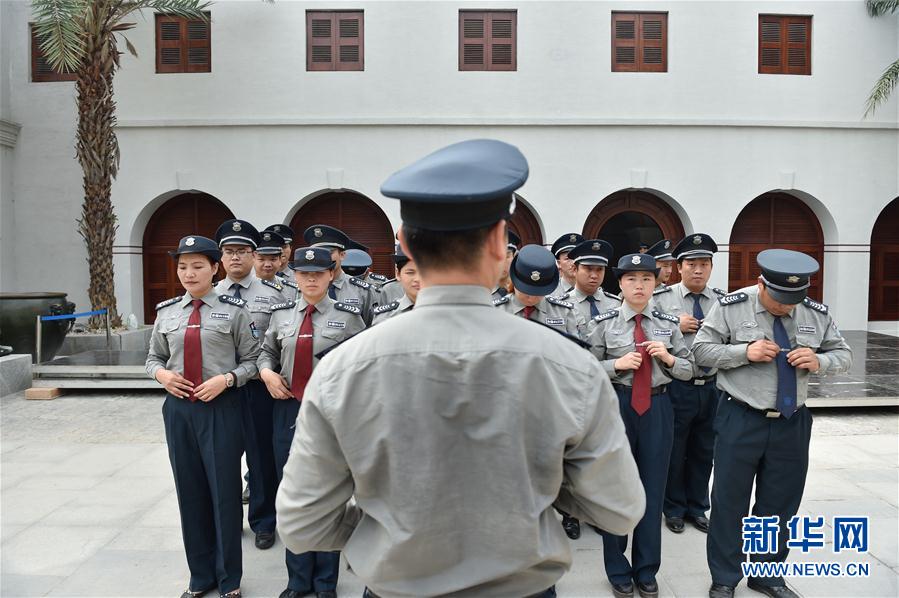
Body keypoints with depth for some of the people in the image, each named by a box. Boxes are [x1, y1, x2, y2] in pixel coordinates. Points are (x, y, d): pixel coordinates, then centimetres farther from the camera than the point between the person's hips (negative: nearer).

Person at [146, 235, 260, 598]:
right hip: (178, 408, 4)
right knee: (190, 491, 12)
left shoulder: (234, 310, -4)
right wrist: (162, 374, -5)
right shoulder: (166, 312, 7)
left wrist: (225, 379, -17)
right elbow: (153, 358, 16)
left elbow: (251, 360, -1)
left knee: (225, 491, 4)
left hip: (221, 408, -3)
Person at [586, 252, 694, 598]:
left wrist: (668, 357, -10)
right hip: (617, 406, -2)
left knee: (653, 487, 10)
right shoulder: (603, 323, -3)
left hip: (657, 408, 3)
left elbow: (688, 371, 9)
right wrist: (617, 364, -17)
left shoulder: (668, 324, 6)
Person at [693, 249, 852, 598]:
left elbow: (843, 355, 11)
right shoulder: (731, 306, -8)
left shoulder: (817, 314, 3)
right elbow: (701, 350, -8)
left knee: (781, 504, 15)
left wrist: (818, 362, -12)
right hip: (740, 421, -4)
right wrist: (744, 351, -22)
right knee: (730, 502, 5)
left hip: (792, 424, 4)